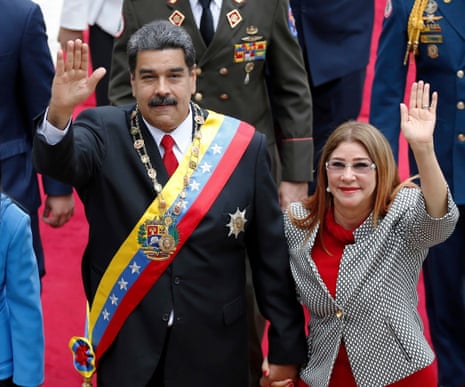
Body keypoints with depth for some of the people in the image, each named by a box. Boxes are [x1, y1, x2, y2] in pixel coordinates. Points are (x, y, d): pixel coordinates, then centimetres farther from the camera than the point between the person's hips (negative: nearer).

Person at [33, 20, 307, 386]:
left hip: (213, 350, 1)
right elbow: (58, 161, -27)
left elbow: (272, 253, -2)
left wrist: (287, 348, 0)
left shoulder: (242, 144, -5)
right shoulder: (104, 133, -5)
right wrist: (59, 112, -48)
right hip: (125, 347, 0)